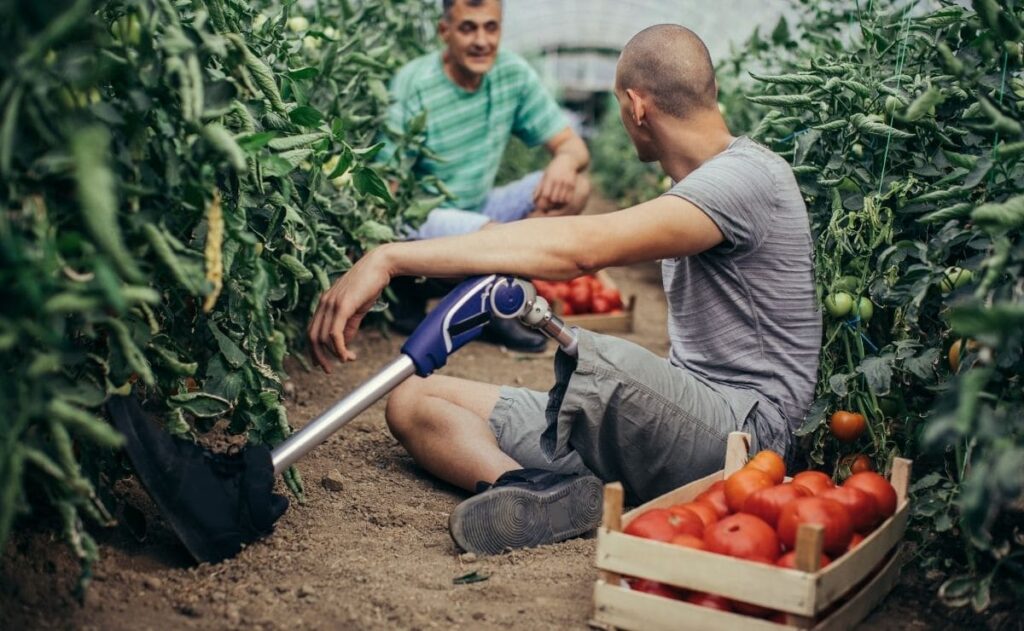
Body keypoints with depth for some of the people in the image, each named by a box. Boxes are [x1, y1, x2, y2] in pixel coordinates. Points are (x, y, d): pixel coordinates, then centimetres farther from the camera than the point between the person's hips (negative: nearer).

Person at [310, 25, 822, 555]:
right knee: (411, 401, 1)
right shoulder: (696, 186, 18)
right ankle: (541, 491, -26)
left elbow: (578, 247, -28)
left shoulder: (747, 177, -15)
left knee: (592, 357, -43)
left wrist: (390, 258, -30)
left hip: (743, 430, -9)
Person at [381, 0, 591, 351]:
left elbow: (572, 144, -3)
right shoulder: (412, 86, -18)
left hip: (480, 209, 6)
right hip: (421, 215, -6)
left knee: (574, 186, -12)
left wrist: (565, 161, -28)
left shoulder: (513, 74, -4)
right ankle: (411, 291, -5)